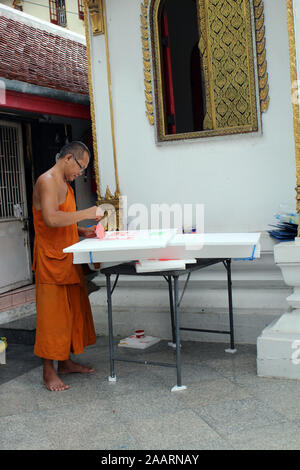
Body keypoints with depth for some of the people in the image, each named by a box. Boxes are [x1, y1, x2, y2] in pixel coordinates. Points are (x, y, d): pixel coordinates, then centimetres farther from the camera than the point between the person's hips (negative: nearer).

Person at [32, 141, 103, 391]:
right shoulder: (47, 181, -13)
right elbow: (51, 219, -28)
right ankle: (49, 371, 6)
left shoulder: (65, 185, 19)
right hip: (50, 260, -10)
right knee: (52, 313, -3)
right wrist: (86, 213, -21)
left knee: (71, 310, 13)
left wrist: (83, 231, 9)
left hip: (68, 258, 10)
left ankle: (65, 362, 24)